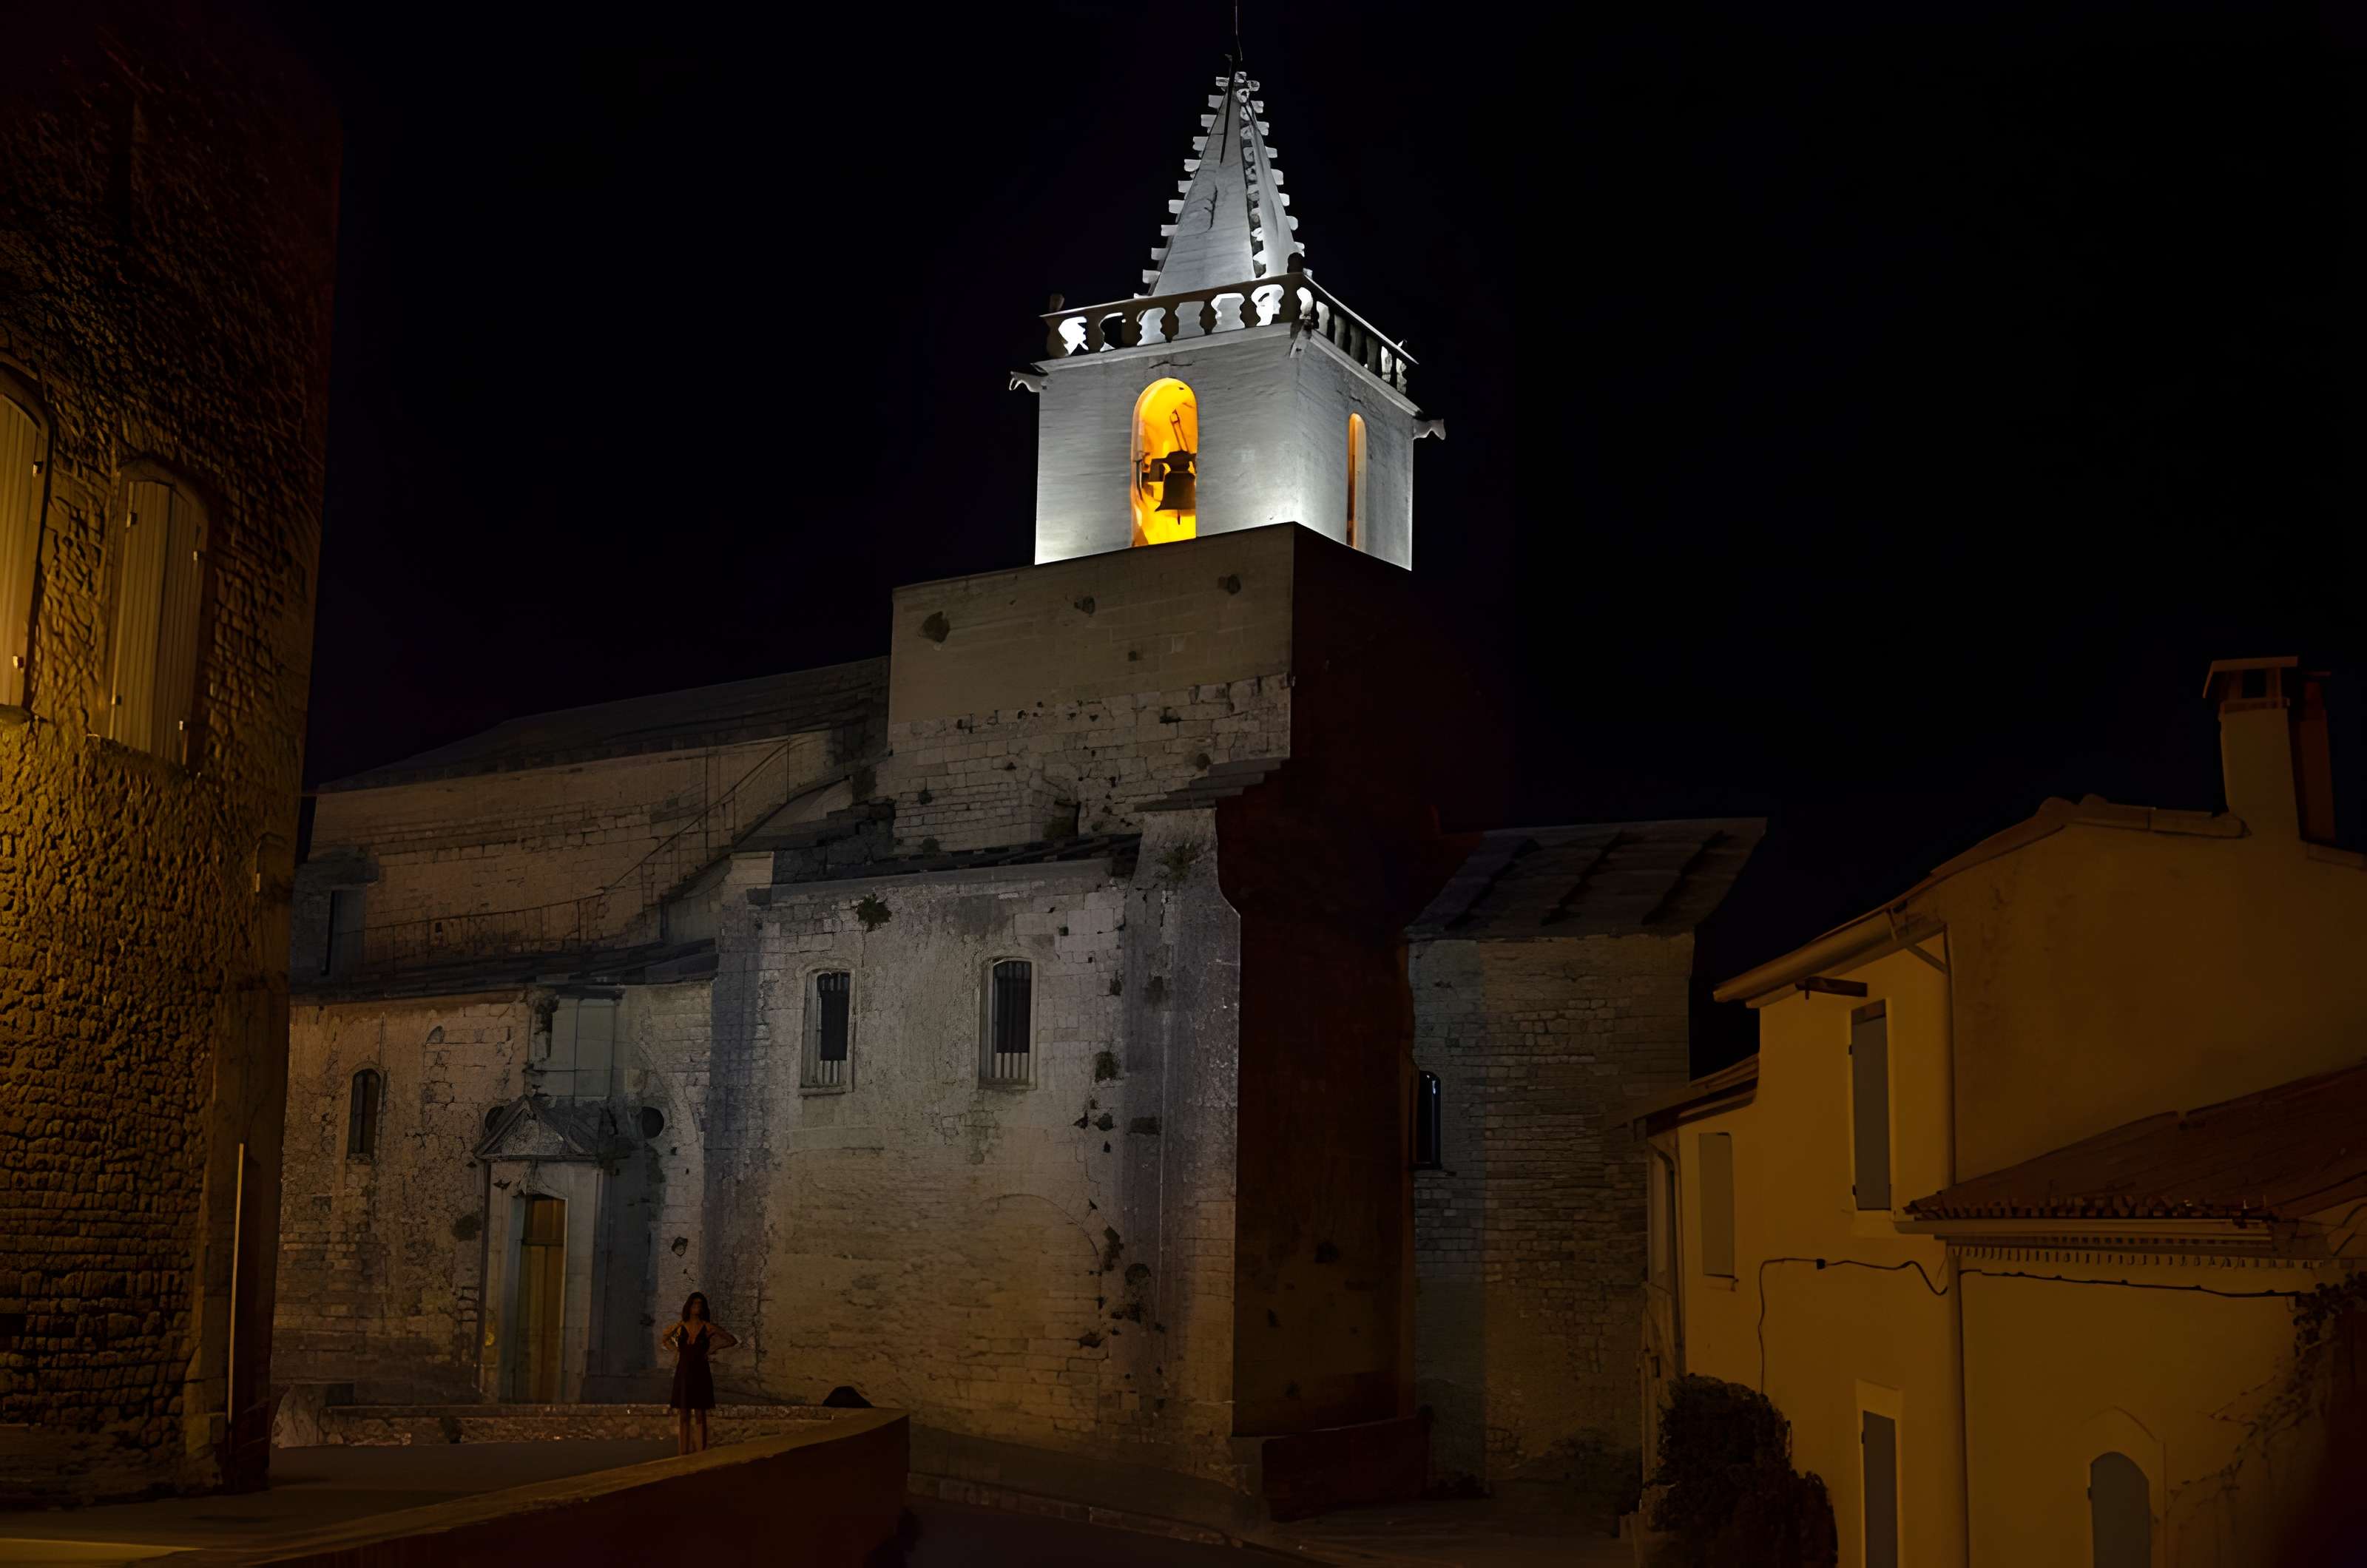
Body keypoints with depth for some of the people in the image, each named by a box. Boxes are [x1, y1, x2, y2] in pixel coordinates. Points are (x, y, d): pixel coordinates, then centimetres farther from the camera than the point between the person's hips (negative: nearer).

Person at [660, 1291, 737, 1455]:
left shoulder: (708, 1327, -1)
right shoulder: (680, 1327, 5)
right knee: (683, 1416, 4)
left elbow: (732, 1341, 4)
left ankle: (701, 1453, -1)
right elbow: (664, 1340, 23)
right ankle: (682, 1453, 7)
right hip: (683, 1374, 2)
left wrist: (713, 1348, 1)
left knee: (700, 1415, -2)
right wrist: (676, 1350, 9)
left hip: (700, 1374, -2)